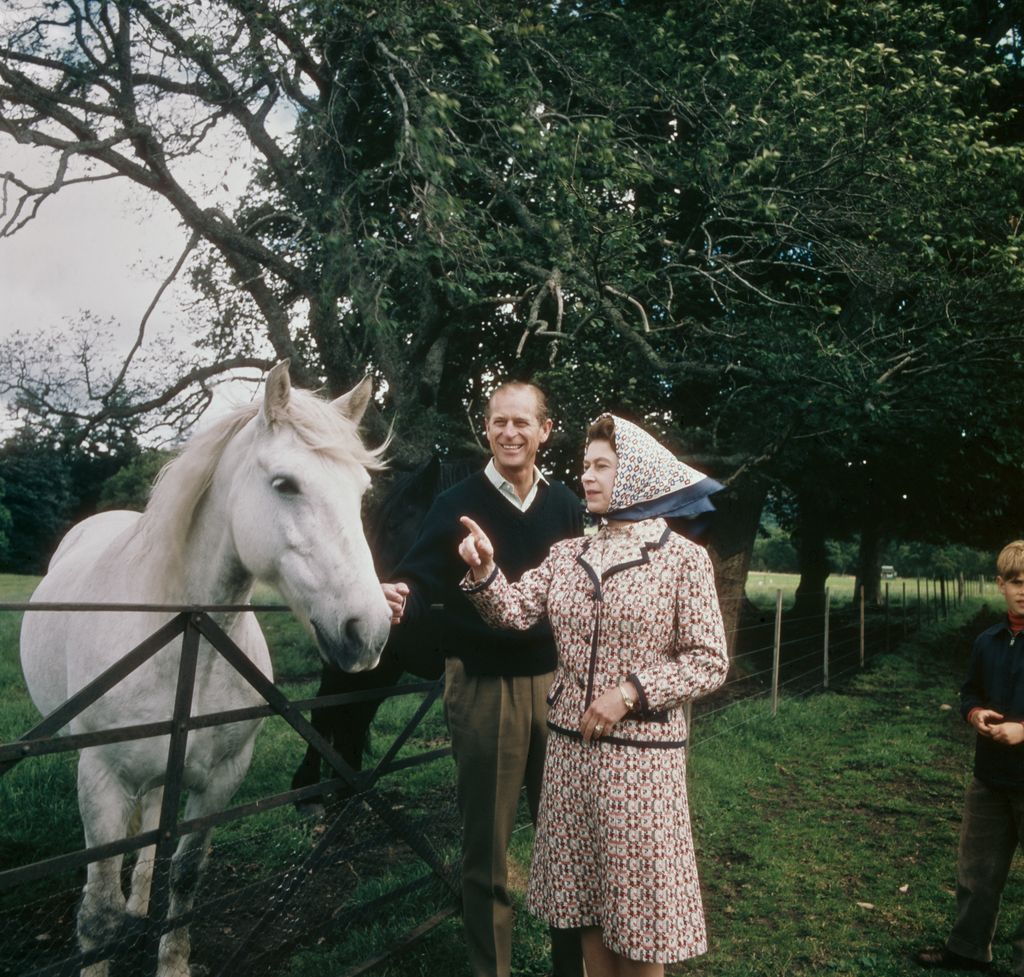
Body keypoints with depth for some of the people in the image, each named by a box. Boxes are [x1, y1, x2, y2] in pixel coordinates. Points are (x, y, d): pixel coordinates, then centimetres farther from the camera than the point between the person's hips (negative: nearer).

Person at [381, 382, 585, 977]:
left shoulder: (566, 506, 4)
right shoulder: (458, 504, -5)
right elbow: (422, 583, -12)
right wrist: (400, 601, -34)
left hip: (554, 681, 3)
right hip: (482, 686, -3)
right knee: (486, 842, 9)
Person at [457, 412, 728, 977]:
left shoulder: (682, 557, -7)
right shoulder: (567, 554, 7)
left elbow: (709, 662, -8)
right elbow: (515, 613, -2)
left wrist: (632, 692, -18)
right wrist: (484, 571, -20)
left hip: (641, 754, -4)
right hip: (570, 746, 5)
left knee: (635, 899, 9)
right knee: (585, 894, 16)